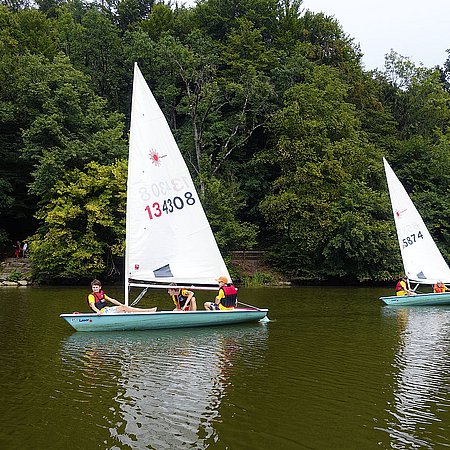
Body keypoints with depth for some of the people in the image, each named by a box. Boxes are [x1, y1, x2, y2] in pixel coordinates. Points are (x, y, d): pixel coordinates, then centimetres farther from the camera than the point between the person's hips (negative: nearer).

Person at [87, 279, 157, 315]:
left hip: (107, 309, 8)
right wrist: (98, 311, -39)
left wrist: (121, 304, 7)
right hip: (102, 311, -8)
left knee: (123, 307, -9)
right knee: (123, 308, -17)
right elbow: (92, 306, -19)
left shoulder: (102, 294, 19)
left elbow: (111, 300, 17)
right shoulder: (91, 296, -3)